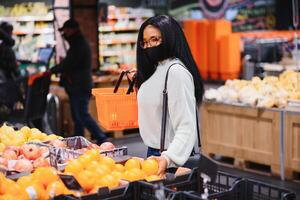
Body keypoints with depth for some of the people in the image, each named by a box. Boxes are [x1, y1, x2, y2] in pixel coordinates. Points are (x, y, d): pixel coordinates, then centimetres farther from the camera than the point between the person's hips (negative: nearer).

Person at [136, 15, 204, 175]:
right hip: (154, 153, 9)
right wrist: (139, 85, 15)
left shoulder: (177, 72, -19)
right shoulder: (157, 69, 11)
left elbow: (186, 127, -26)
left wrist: (168, 158, -40)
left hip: (171, 158, -9)